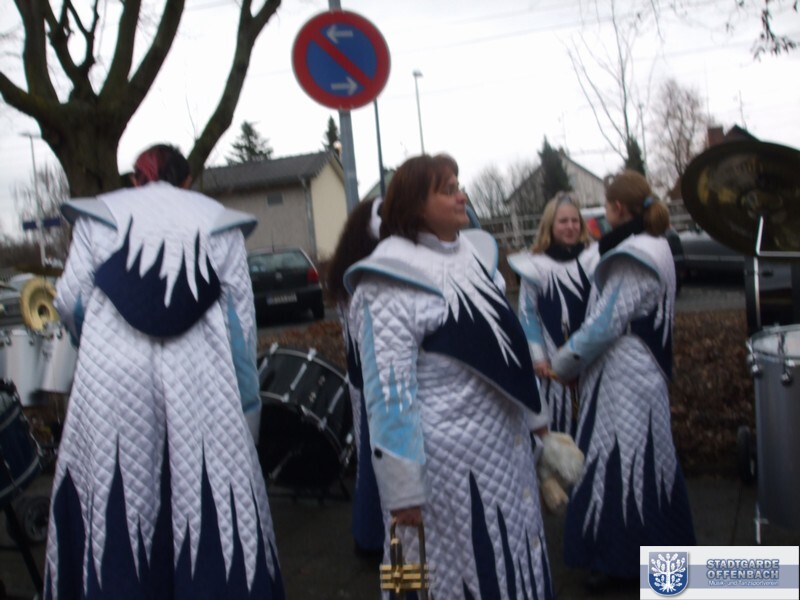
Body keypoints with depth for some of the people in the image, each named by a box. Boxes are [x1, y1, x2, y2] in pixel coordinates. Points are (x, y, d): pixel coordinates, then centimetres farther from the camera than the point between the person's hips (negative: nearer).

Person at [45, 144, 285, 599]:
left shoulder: (100, 215, 10)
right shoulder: (218, 222, 11)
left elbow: (71, 298, 5)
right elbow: (242, 311, 8)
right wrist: (247, 399, 13)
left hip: (113, 380, 0)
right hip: (198, 383, 1)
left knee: (113, 500, 6)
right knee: (206, 493, 6)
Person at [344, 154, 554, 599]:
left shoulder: (477, 254, 7)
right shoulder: (393, 283, -15)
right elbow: (390, 391, -18)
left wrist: (534, 414, 18)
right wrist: (403, 488, -19)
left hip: (507, 444, 7)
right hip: (449, 456, -7)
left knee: (514, 563, 18)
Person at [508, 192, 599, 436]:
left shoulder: (594, 258, 0)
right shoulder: (535, 266, -5)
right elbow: (528, 314, -1)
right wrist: (537, 357, -4)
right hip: (554, 361, -2)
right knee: (559, 419, 2)